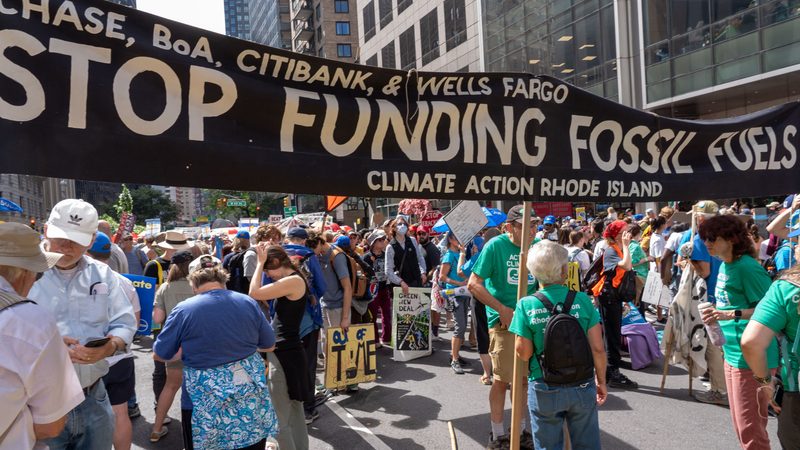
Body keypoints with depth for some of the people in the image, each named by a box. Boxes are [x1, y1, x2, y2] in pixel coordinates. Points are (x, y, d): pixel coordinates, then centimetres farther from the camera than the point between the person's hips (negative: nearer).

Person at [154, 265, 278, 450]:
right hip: (250, 389, 3)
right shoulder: (248, 302, -2)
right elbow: (269, 345, 7)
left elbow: (159, 354, -2)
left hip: (206, 401, -2)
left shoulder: (184, 309, -11)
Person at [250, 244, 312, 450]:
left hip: (284, 354, -11)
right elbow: (264, 294, 17)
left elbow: (255, 293, -19)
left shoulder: (294, 281, -19)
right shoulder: (294, 280, 11)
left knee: (281, 420, -1)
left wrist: (260, 262, -12)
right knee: (296, 414, 20)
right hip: (289, 352, 11)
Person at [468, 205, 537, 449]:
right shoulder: (495, 246, -12)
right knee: (502, 380, 3)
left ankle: (521, 428, 33)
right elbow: (473, 284, -12)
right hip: (504, 321, -5)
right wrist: (502, 309, -15)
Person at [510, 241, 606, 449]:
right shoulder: (582, 300, -10)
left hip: (545, 391, -1)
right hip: (582, 387, 1)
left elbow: (523, 353, -9)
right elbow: (598, 349, -6)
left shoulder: (526, 305, -12)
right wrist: (601, 381, 9)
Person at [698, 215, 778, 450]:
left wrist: (733, 314, -28)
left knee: (750, 427, 2)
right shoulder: (724, 265, 10)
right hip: (732, 353, 9)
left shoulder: (747, 267, -17)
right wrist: (718, 315, 10)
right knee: (741, 424, 20)